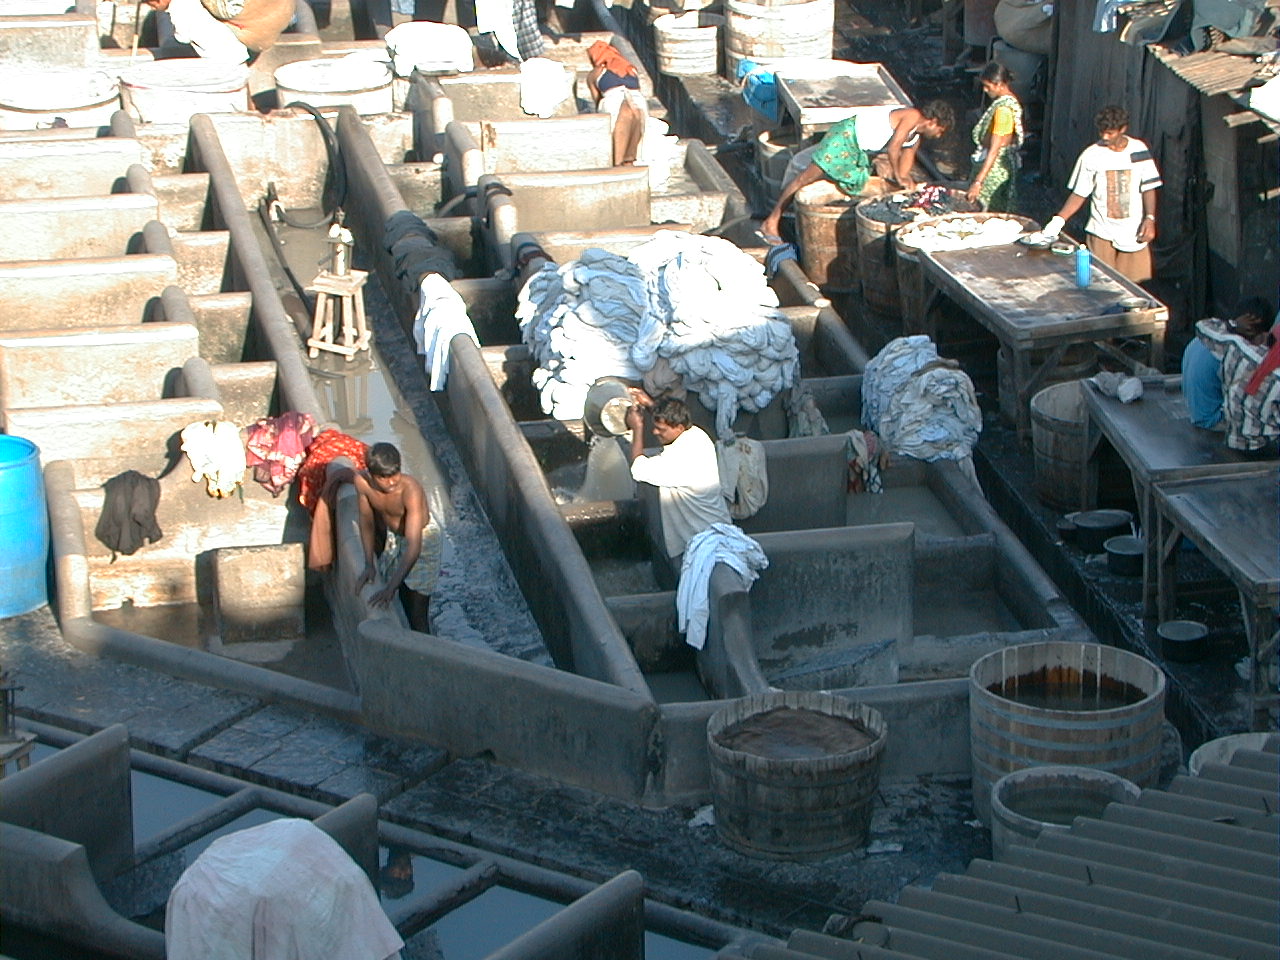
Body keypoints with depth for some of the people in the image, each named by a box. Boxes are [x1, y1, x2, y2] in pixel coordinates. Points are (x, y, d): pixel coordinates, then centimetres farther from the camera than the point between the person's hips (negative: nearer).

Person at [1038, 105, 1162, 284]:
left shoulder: (1139, 150, 0)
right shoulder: (1091, 155, -4)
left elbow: (1148, 188, 5)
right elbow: (1079, 194, -1)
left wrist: (1150, 218, -7)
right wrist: (1059, 219, -14)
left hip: (1134, 234, 1)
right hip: (1101, 234, -1)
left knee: (1132, 284, 0)